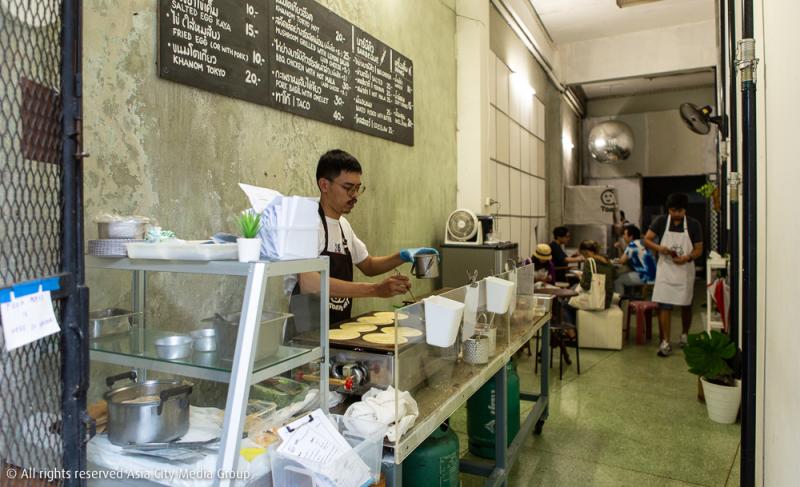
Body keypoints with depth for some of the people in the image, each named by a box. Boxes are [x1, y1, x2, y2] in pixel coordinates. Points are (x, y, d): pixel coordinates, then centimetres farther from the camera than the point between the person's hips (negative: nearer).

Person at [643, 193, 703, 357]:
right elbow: (646, 240, -1)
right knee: (664, 306, -5)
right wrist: (659, 248, -21)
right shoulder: (661, 221, -3)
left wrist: (687, 257, -21)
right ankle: (665, 342, -1)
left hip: (685, 270, 1)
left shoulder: (694, 225, -2)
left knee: (686, 305, 13)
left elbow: (699, 249, 0)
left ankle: (685, 335, 35)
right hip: (665, 270, -1)